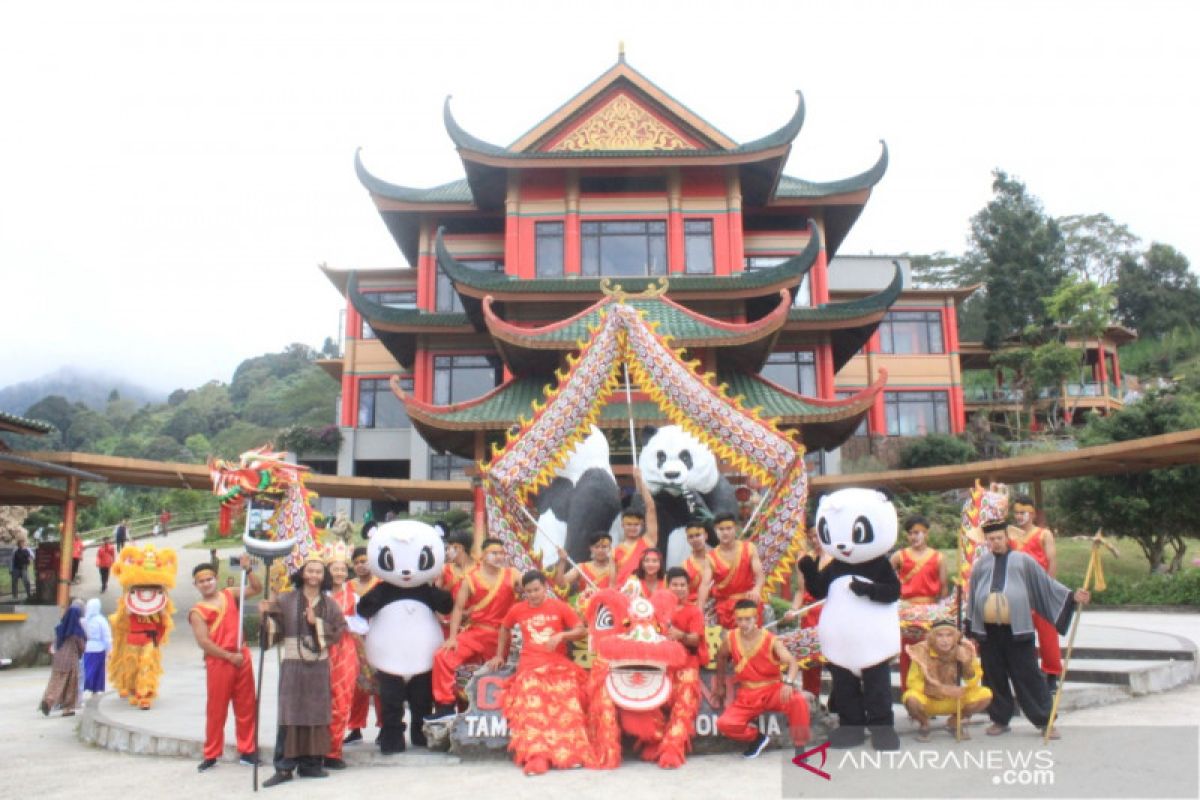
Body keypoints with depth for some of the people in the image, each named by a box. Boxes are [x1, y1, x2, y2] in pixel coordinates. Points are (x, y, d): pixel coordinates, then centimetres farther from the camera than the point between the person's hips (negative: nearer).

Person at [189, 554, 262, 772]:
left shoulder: (229, 595, 9)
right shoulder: (197, 612, -3)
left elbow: (256, 589, 9)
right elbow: (204, 642, -11)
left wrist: (248, 569, -6)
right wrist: (229, 656, -15)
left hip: (242, 657, 3)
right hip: (218, 662, -3)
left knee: (246, 707, 7)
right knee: (216, 710, 4)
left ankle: (247, 751, 16)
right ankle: (211, 755, 15)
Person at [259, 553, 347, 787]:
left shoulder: (329, 604, 7)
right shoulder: (286, 600, 2)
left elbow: (339, 632, -2)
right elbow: (277, 632, -1)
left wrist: (317, 623, -13)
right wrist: (268, 616, -18)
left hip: (319, 665, 2)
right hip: (292, 664, -2)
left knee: (317, 713, 5)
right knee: (290, 714, -4)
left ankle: (311, 763, 14)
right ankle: (284, 767, 3)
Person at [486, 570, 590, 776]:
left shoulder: (560, 606, 4)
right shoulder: (517, 609, 9)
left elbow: (581, 631, 2)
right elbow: (504, 629, 28)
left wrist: (561, 636, -14)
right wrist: (500, 655, 25)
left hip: (559, 664, 0)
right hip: (530, 665, 0)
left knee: (566, 706, -21)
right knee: (533, 707, -23)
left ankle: (568, 752, -16)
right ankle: (537, 755, -28)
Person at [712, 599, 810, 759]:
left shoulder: (771, 640, -14)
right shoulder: (730, 639, -5)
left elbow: (792, 663, -25)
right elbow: (721, 657, 16)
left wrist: (788, 683, -46)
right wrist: (720, 686, 19)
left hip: (772, 690, -2)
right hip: (747, 695, 3)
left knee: (798, 701, -34)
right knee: (724, 724, -20)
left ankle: (799, 748, -14)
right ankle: (758, 738, 10)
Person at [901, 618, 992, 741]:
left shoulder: (964, 649, -13)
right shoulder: (922, 651, -21)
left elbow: (973, 683, -7)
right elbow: (913, 682, -17)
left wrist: (967, 663, -27)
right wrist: (942, 689, -28)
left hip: (954, 700, 3)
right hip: (928, 700, -3)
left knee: (985, 694, -19)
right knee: (912, 698, -36)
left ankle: (955, 721, 8)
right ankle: (924, 725, 0)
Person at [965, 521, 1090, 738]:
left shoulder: (1022, 560, 7)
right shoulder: (980, 563, 11)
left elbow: (1046, 583, 8)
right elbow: (972, 594, 15)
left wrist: (1072, 596, -4)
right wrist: (970, 626, 12)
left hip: (1017, 629, -2)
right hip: (988, 630, 2)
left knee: (1027, 675, 0)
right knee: (994, 676, 7)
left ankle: (1044, 720, 10)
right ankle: (1000, 719, 19)